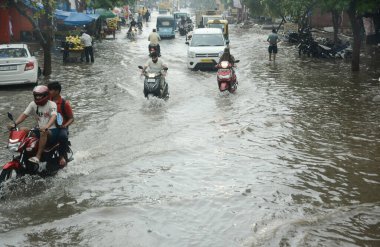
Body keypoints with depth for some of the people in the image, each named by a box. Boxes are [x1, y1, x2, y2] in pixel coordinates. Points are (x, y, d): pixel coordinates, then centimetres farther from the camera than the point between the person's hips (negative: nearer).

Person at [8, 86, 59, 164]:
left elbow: (54, 116, -29)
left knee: (44, 132, -38)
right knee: (23, 130, -11)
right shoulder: (33, 104, 7)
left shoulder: (51, 104, -11)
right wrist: (14, 124, -19)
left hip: (52, 131, -6)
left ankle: (38, 156, -39)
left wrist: (46, 126, -48)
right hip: (40, 130, 6)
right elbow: (24, 114, -1)